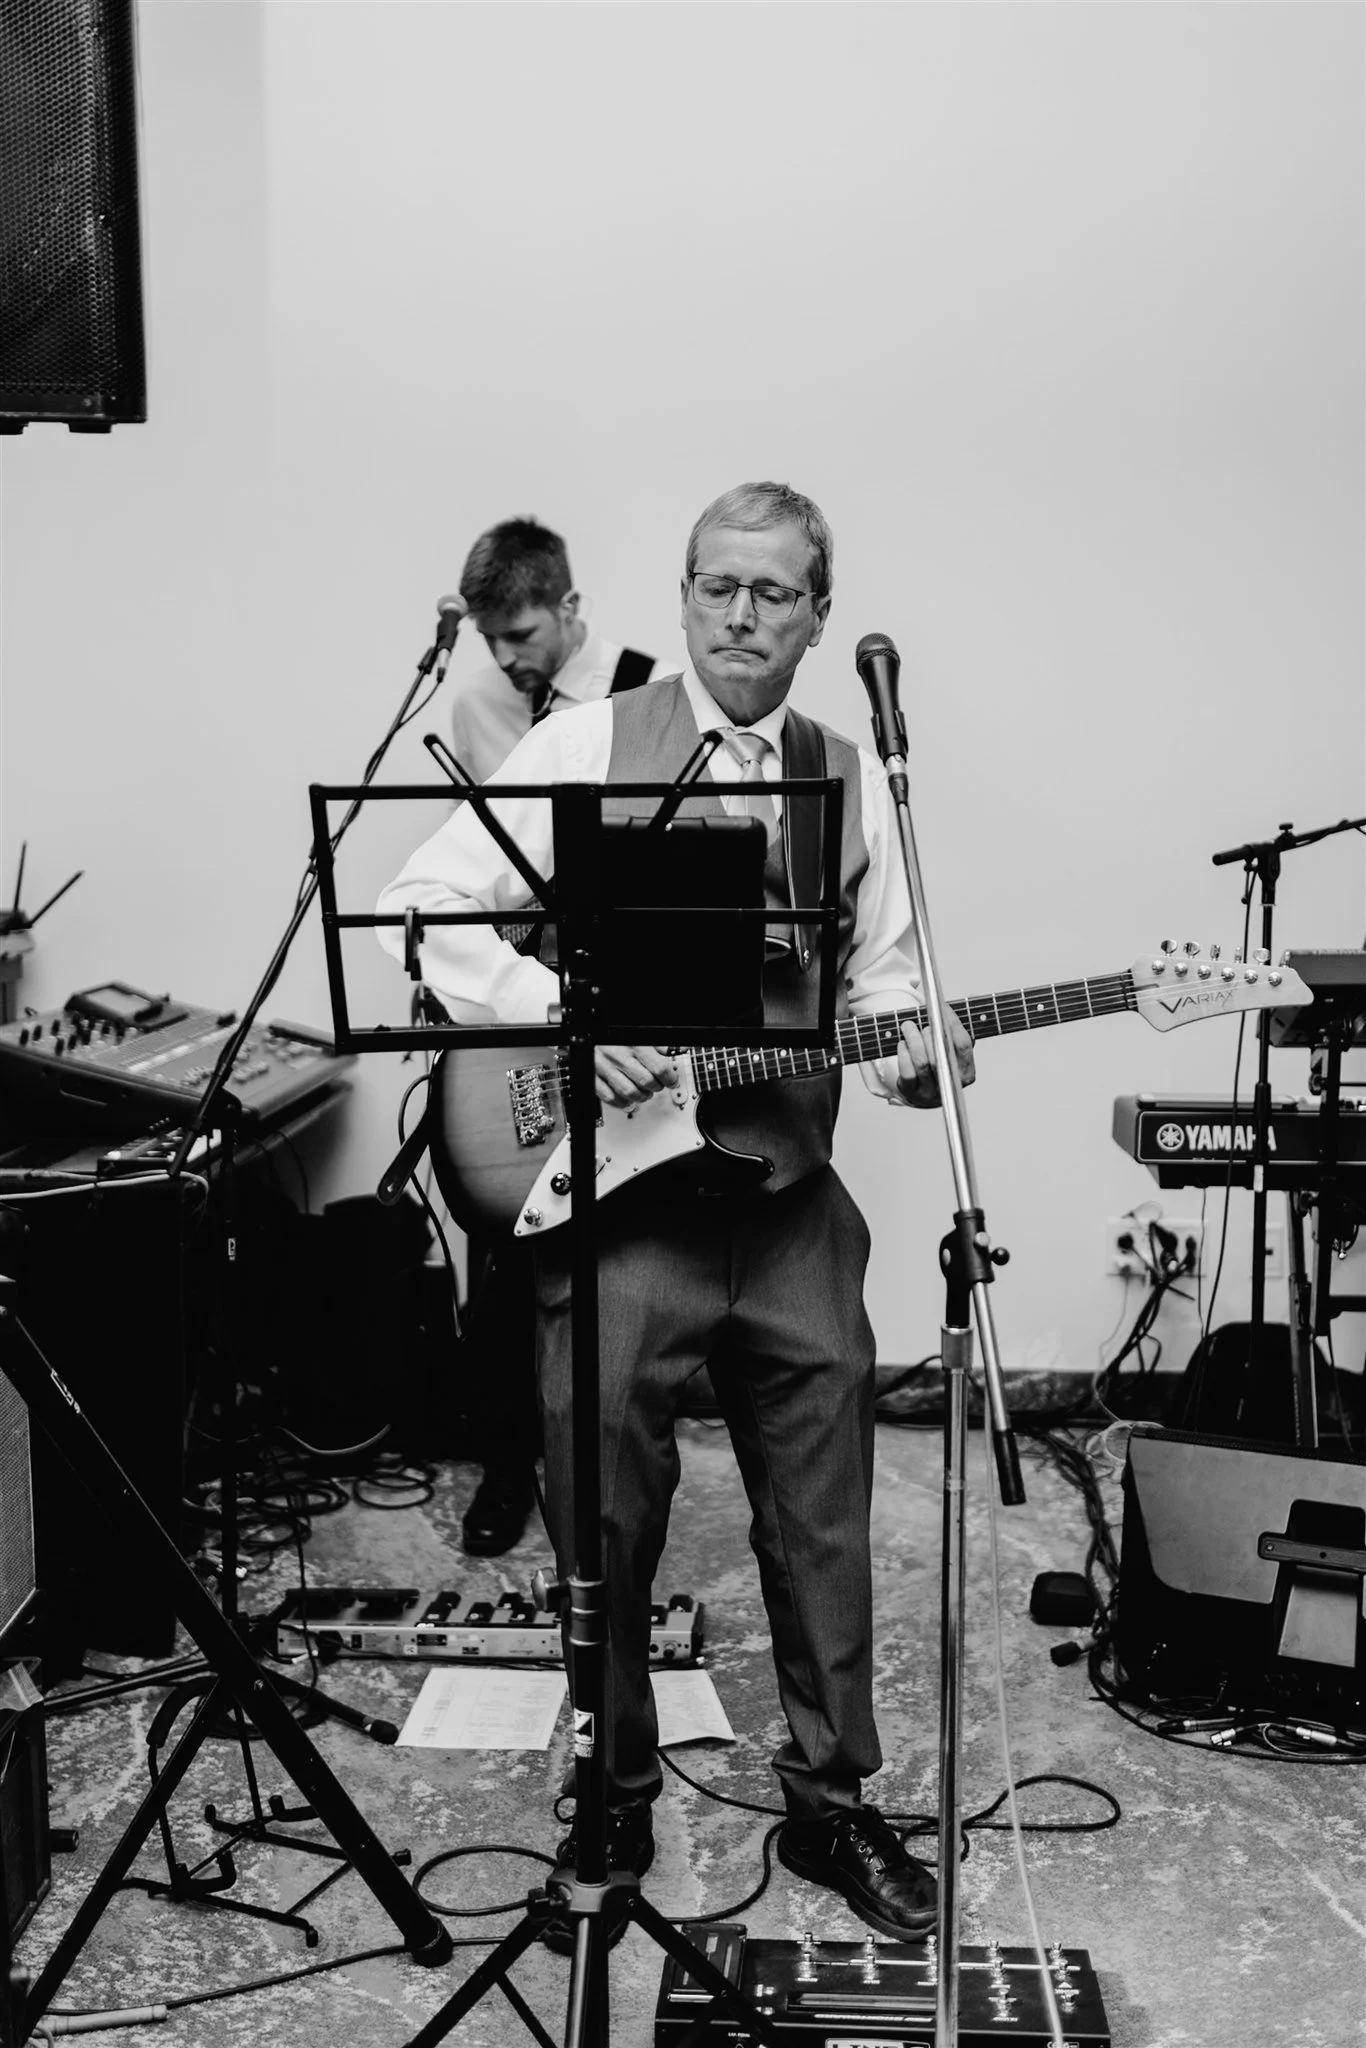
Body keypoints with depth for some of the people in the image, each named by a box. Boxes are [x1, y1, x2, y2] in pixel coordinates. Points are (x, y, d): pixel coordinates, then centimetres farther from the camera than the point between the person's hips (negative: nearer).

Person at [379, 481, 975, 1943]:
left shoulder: (851, 779, 8)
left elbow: (882, 971, 10)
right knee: (605, 1521, 6)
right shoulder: (587, 745, -3)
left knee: (823, 1523, 11)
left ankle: (831, 1797, 30)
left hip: (790, 1200, 3)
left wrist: (909, 1049, -12)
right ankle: (613, 1807, 28)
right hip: (609, 1184, -3)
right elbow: (428, 904, -6)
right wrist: (565, 1014, -19)